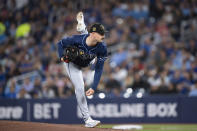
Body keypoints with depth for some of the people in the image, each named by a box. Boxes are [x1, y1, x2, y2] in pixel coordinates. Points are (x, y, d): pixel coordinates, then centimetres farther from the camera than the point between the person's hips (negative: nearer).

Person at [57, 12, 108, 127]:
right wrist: (62, 57, -35)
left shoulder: (102, 48, -33)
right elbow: (61, 43, -19)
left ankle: (81, 26, 49)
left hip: (86, 64, 3)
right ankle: (87, 119, -10)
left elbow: (99, 69, -28)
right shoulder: (76, 39, -40)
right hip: (72, 63, -3)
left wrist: (94, 87, -34)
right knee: (80, 88, -13)